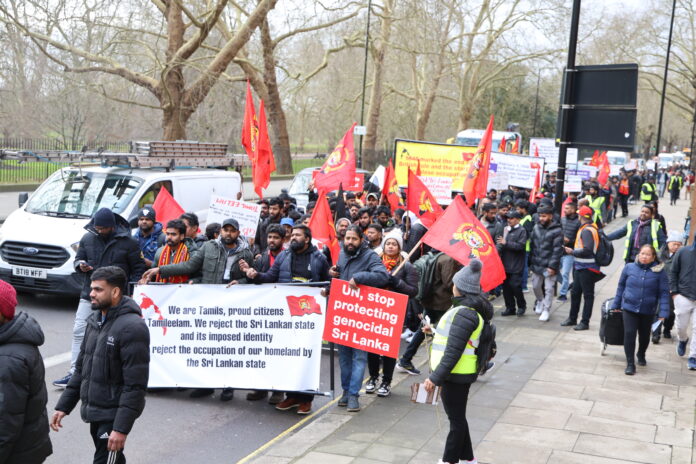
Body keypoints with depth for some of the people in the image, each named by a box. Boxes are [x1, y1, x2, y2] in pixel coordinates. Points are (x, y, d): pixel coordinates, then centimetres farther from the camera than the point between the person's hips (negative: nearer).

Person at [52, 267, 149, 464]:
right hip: (93, 411, 8)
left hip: (113, 415, -8)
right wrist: (63, 406, 14)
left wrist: (121, 428, -23)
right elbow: (81, 368, 17)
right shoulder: (94, 320, 9)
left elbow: (135, 385, -21)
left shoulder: (132, 327, -19)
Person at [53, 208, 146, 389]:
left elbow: (138, 268, 1)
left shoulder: (127, 242, -4)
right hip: (88, 295, 3)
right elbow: (78, 259, 15)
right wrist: (81, 265, -9)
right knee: (79, 331, -1)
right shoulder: (88, 239, 6)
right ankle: (74, 372, 3)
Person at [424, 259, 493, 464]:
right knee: (457, 418, 20)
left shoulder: (464, 314, -23)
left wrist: (436, 377, -23)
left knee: (457, 419, 2)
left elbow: (453, 352, -25)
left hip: (456, 375, -10)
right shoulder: (471, 308, 8)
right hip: (459, 373, 10)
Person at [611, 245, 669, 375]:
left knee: (644, 336, 16)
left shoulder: (659, 271, -8)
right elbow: (621, 286, 8)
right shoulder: (629, 268, -4)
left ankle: (641, 355, 45)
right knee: (629, 334, -11)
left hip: (648, 311, 0)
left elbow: (664, 292, -5)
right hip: (629, 308, 0)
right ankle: (630, 364, 0)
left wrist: (663, 312, -11)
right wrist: (616, 305, 13)